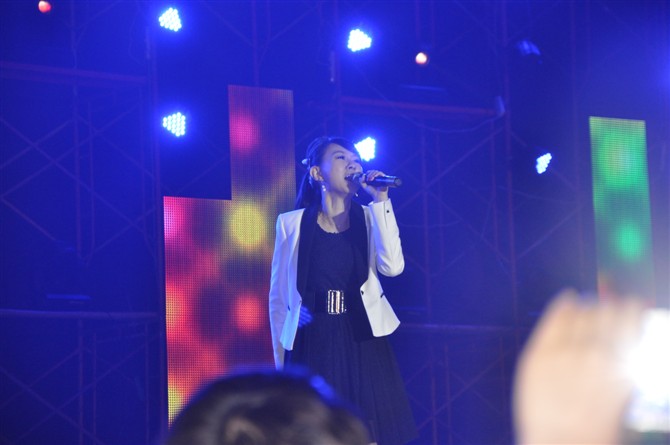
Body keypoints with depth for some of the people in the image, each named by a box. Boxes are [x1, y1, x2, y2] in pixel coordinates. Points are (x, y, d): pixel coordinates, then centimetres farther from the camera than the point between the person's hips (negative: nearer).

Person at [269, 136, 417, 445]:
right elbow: (279, 296, 5)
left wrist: (380, 202, -13)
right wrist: (281, 359, 5)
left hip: (363, 346, 1)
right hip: (311, 349, -1)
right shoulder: (292, 224, 0)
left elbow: (392, 266, -14)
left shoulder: (369, 218, 4)